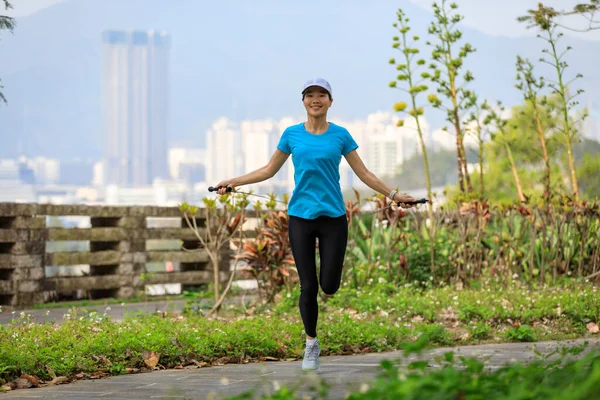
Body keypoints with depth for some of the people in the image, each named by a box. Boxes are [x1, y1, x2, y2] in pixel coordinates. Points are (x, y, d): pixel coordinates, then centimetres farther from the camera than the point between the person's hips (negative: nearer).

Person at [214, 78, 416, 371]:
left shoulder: (340, 135, 3)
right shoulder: (292, 134, 5)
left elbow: (363, 173, 7)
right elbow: (269, 170, 12)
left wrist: (393, 195, 1)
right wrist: (233, 182, 5)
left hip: (333, 217, 0)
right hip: (301, 216, 0)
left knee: (329, 286, -6)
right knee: (308, 286, -1)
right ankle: (311, 345, 15)